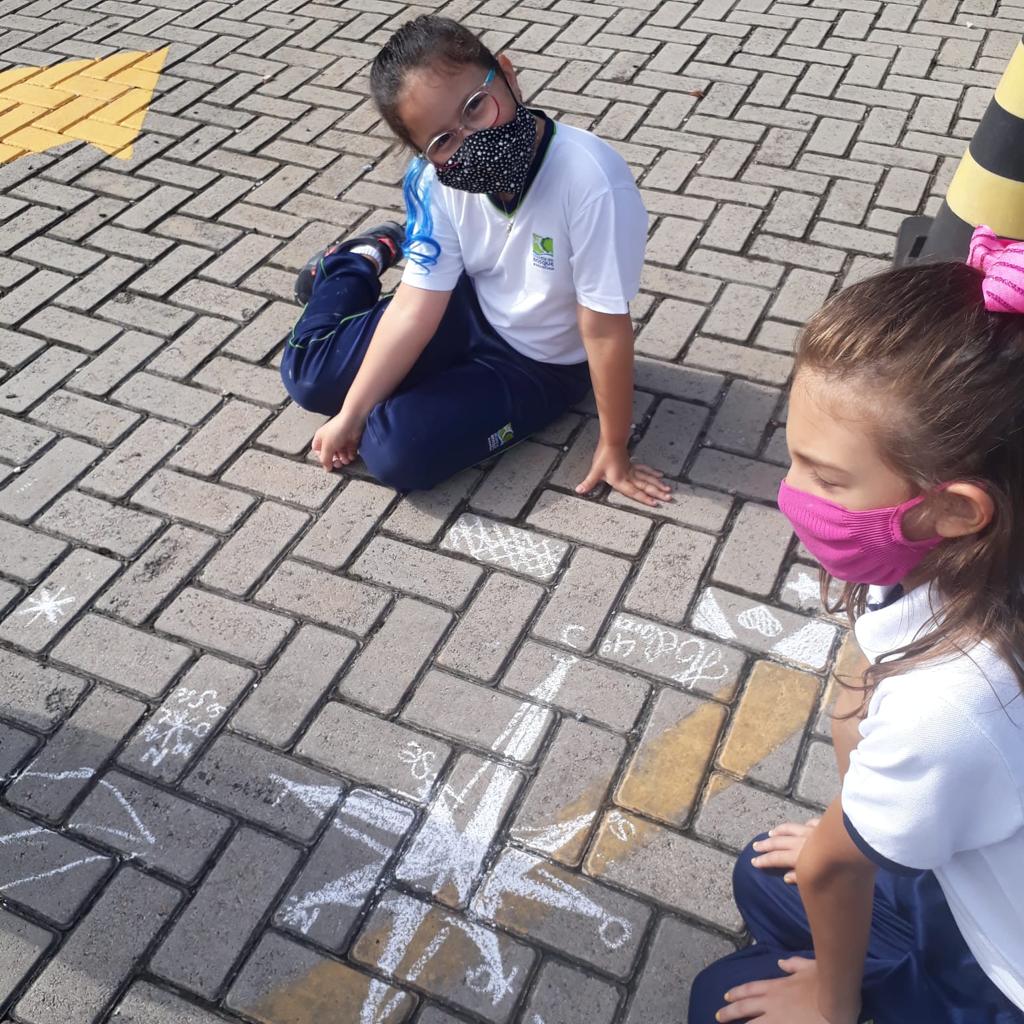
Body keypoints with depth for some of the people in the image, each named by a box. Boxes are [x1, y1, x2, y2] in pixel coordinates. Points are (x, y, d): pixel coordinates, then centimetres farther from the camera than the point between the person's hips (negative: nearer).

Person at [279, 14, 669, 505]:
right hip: (469, 310, 4)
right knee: (307, 373, 6)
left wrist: (614, 449, -18)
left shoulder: (591, 182, -37)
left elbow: (605, 329, -28)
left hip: (541, 363, -3)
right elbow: (416, 308, -14)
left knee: (394, 451, -20)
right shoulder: (437, 178, -20)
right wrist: (350, 413, -11)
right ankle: (360, 261, 32)